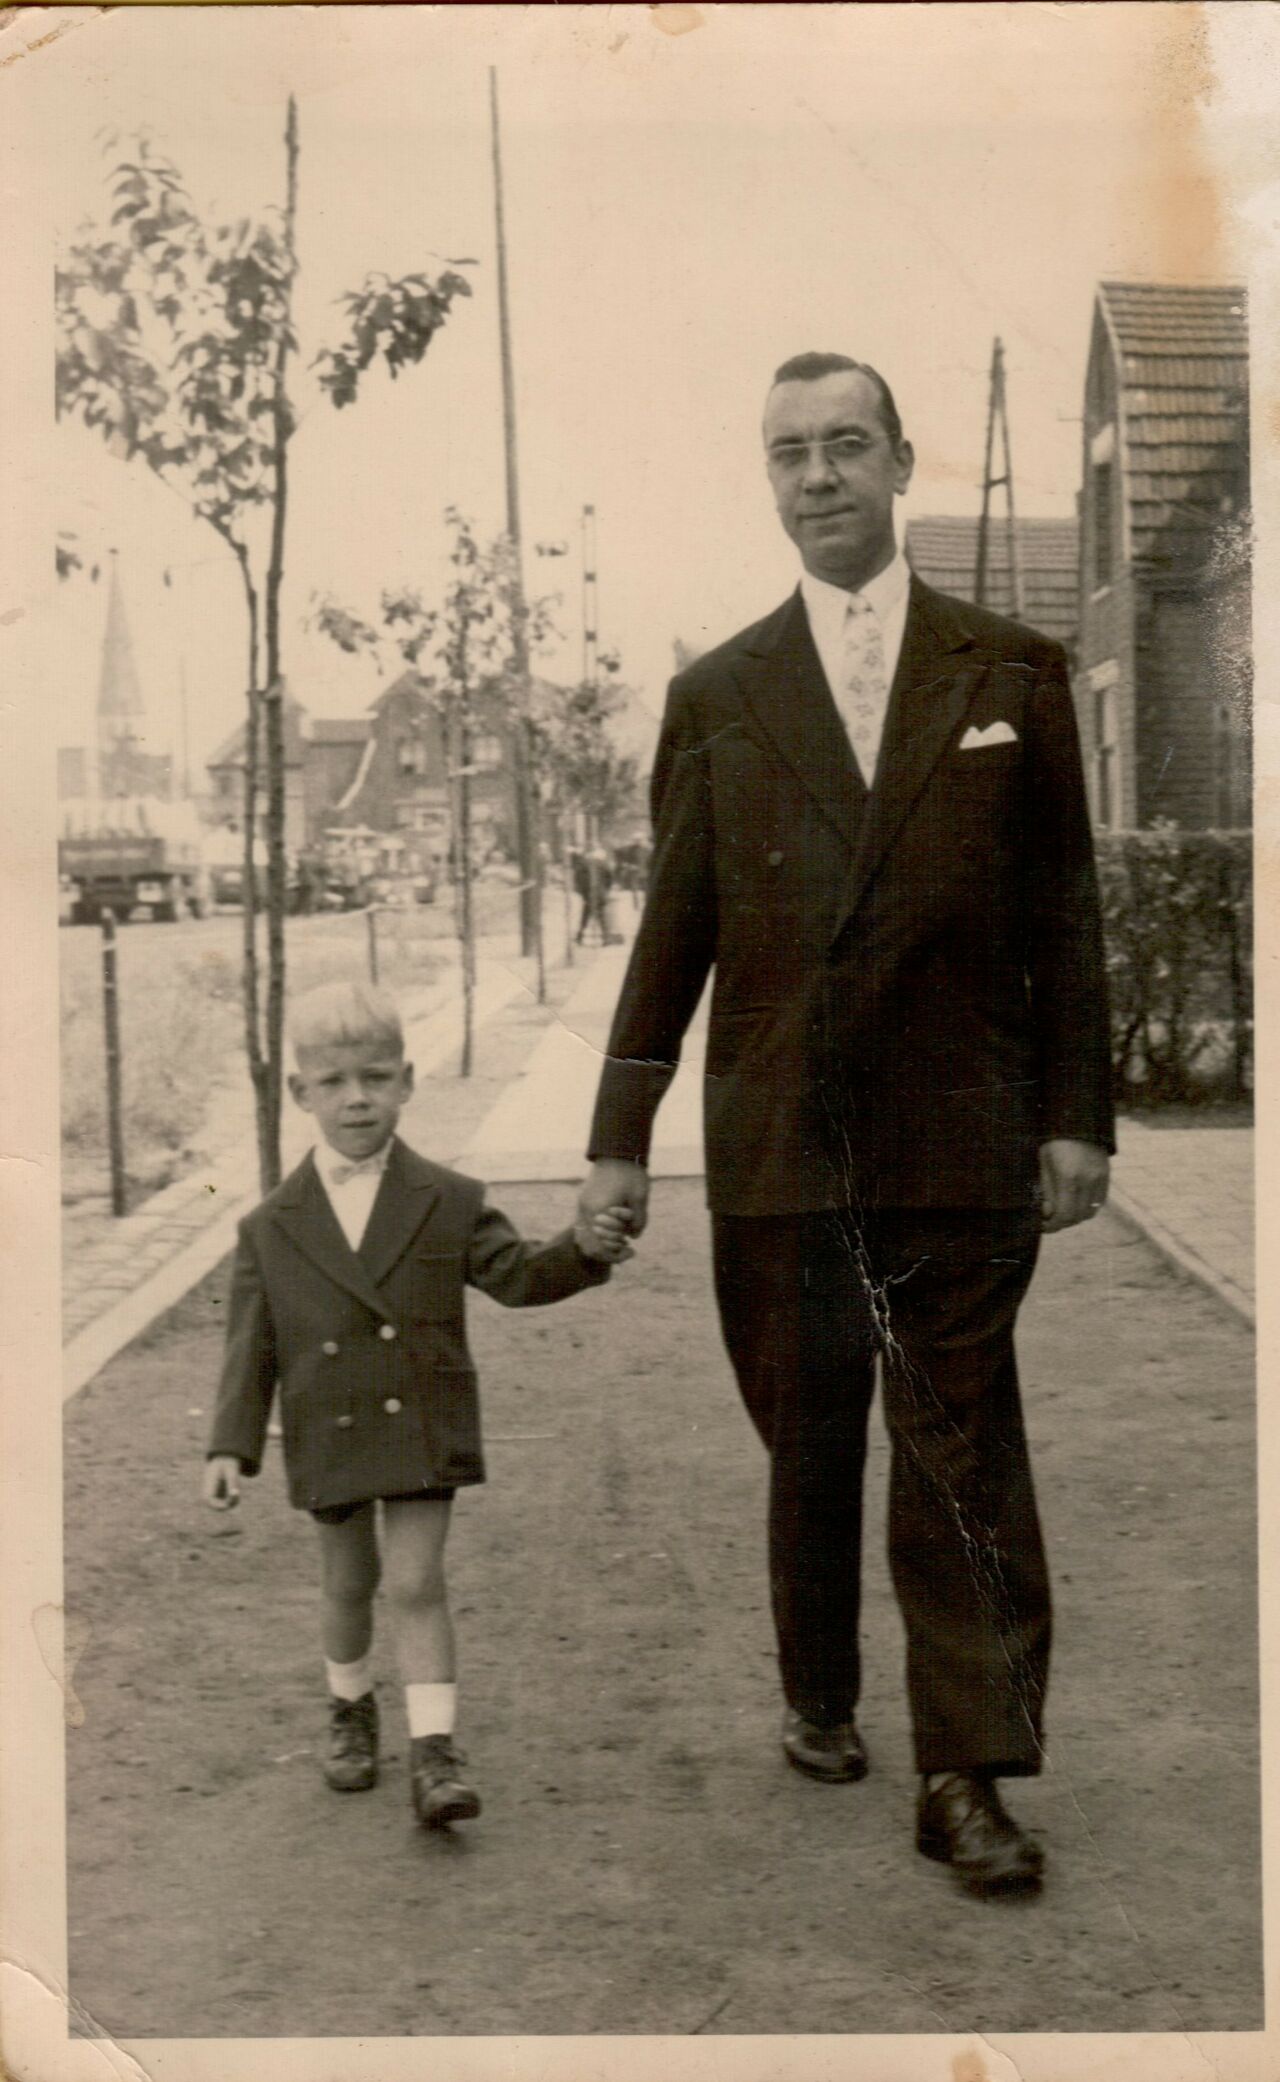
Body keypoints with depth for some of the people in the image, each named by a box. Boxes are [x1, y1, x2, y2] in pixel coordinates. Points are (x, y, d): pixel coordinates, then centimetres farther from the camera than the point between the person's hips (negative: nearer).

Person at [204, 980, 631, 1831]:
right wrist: (232, 1445, -5)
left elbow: (515, 1274, -1)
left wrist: (583, 1249, -20)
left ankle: (434, 1748, -2)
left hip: (424, 1428, -1)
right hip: (329, 1437, 2)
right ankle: (351, 1709, 40)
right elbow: (254, 1344, 0)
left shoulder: (450, 1202, -1)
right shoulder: (272, 1227, -1)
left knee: (415, 1579, -7)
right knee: (349, 1581, 15)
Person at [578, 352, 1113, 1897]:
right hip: (775, 1137, 1)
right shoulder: (714, 697, 9)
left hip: (960, 1138, -1)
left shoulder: (1013, 673, 7)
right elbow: (672, 928, 9)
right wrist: (620, 1135, 6)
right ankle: (818, 1701, 29)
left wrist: (1075, 1116, 1)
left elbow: (1063, 909, 6)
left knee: (962, 1455, -1)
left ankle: (967, 1776, 4)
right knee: (805, 1447, 11)